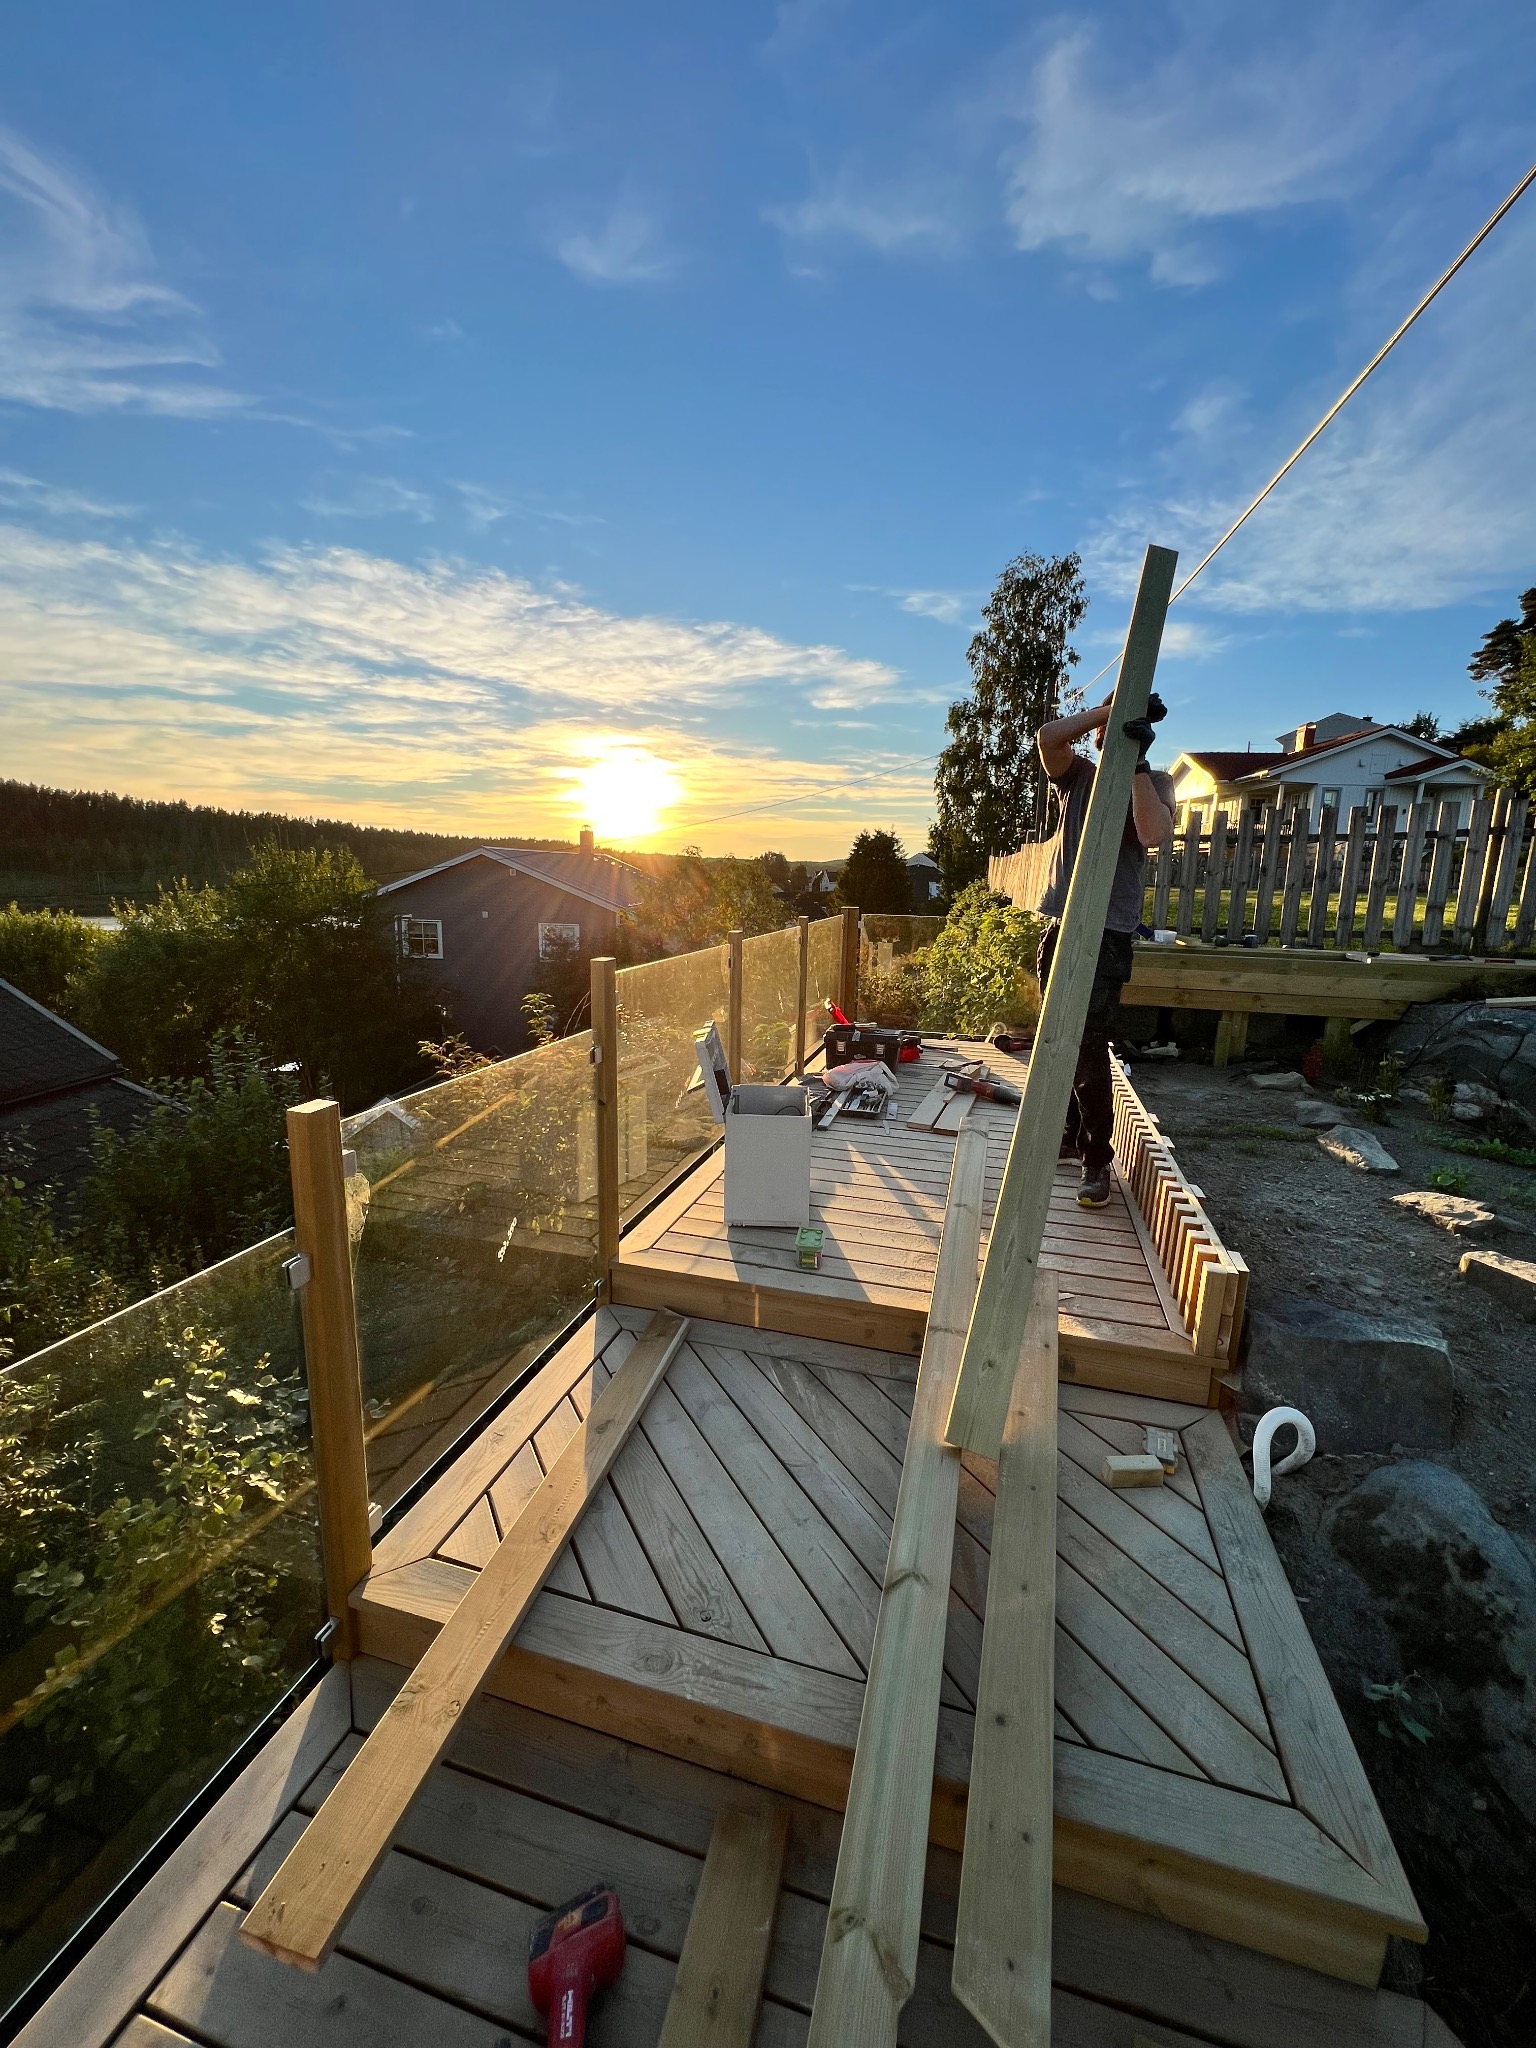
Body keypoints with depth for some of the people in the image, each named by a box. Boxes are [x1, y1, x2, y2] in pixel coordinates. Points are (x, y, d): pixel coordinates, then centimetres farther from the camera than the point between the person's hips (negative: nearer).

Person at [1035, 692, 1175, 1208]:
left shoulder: (1154, 782, 4)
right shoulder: (1078, 774, 12)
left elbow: (1154, 835, -18)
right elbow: (1048, 736, -8)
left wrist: (1138, 761, -16)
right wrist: (1109, 709, -11)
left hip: (1108, 934, -4)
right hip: (1060, 926, 4)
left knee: (1089, 1052, -9)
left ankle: (1097, 1161, 3)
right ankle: (1070, 1135, 28)